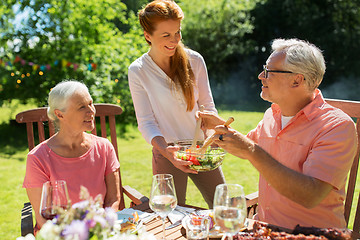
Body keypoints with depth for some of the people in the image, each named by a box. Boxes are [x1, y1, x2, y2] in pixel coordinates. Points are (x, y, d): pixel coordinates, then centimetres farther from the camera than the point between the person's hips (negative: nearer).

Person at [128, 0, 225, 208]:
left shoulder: (194, 60, -3)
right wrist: (165, 150, -27)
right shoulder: (137, 71, -9)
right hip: (166, 153, -2)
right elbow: (146, 122, -10)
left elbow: (207, 105, 2)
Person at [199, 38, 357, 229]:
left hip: (312, 234, -6)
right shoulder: (272, 114, 6)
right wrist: (222, 126, 11)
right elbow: (251, 143, 27)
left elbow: (311, 197, -28)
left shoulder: (337, 126, -17)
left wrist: (252, 151, -30)